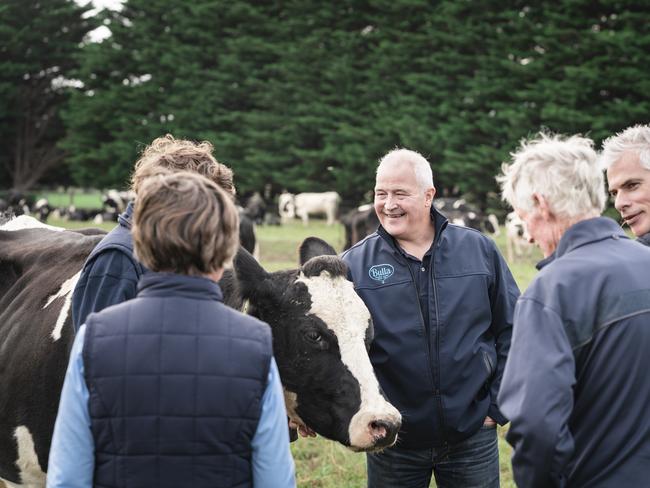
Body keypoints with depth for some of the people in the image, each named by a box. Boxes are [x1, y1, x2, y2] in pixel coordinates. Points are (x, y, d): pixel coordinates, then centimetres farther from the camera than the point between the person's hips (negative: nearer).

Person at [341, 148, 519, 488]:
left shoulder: (479, 250, 0)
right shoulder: (354, 265, -3)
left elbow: (511, 330, 5)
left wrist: (499, 407, 2)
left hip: (473, 436, 1)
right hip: (392, 442, 0)